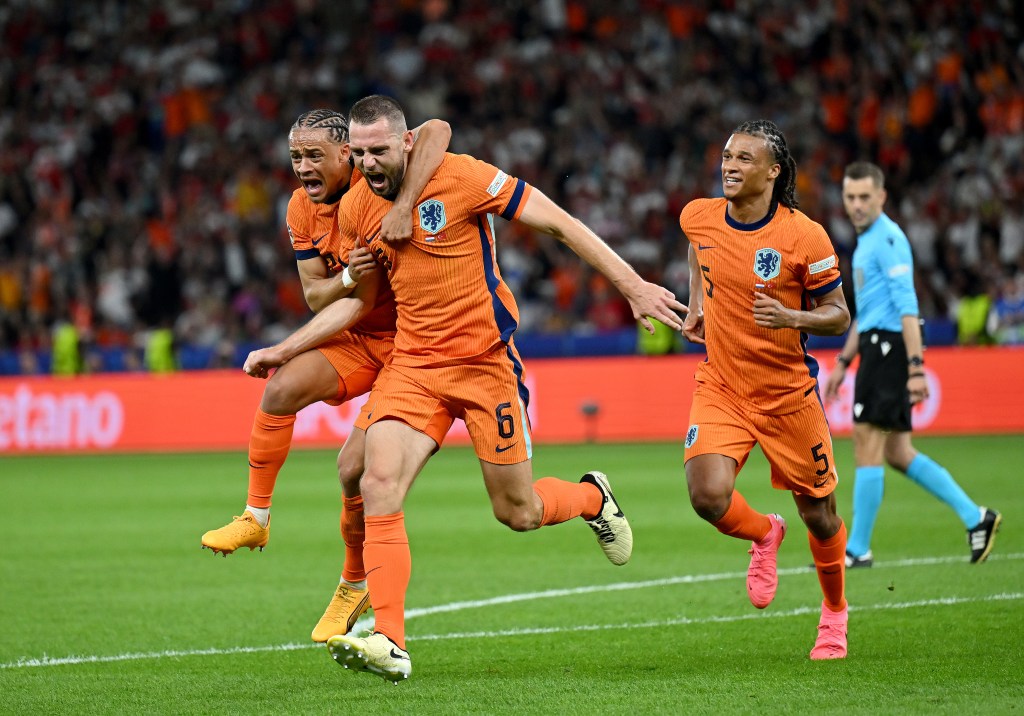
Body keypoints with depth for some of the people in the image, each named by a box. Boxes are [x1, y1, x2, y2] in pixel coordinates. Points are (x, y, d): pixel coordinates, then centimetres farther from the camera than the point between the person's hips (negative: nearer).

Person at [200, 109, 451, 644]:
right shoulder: (303, 210, 0)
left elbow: (436, 131, -36)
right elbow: (315, 298, -1)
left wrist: (403, 207, -45)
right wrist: (348, 278, -24)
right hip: (355, 339, 6)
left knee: (354, 468, -13)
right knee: (281, 390, -20)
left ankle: (355, 584, 10)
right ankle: (256, 518, -4)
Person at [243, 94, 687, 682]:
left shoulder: (461, 177, -14)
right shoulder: (355, 211, 3)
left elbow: (557, 222, -11)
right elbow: (359, 300, 19)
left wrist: (633, 286, -15)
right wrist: (285, 350, 13)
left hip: (485, 359, -4)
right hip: (413, 363, 4)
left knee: (516, 512, 3)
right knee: (379, 486, -18)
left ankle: (593, 497, 39)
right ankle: (389, 643, -18)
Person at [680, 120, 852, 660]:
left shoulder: (805, 237, -17)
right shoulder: (698, 217, -5)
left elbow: (839, 316, -9)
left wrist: (791, 318, -27)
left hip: (789, 394, -2)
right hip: (721, 387, 2)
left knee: (819, 514, 8)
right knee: (708, 495, -22)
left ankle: (834, 612, 38)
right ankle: (763, 535, 15)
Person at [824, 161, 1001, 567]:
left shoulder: (888, 239, -12)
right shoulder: (866, 241, 19)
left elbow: (906, 307, -19)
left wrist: (915, 368, -25)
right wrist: (842, 364, 29)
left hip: (888, 347, -10)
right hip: (875, 346, 10)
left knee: (867, 446, -8)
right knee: (897, 454, 9)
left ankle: (858, 550, -5)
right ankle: (975, 517, 12)